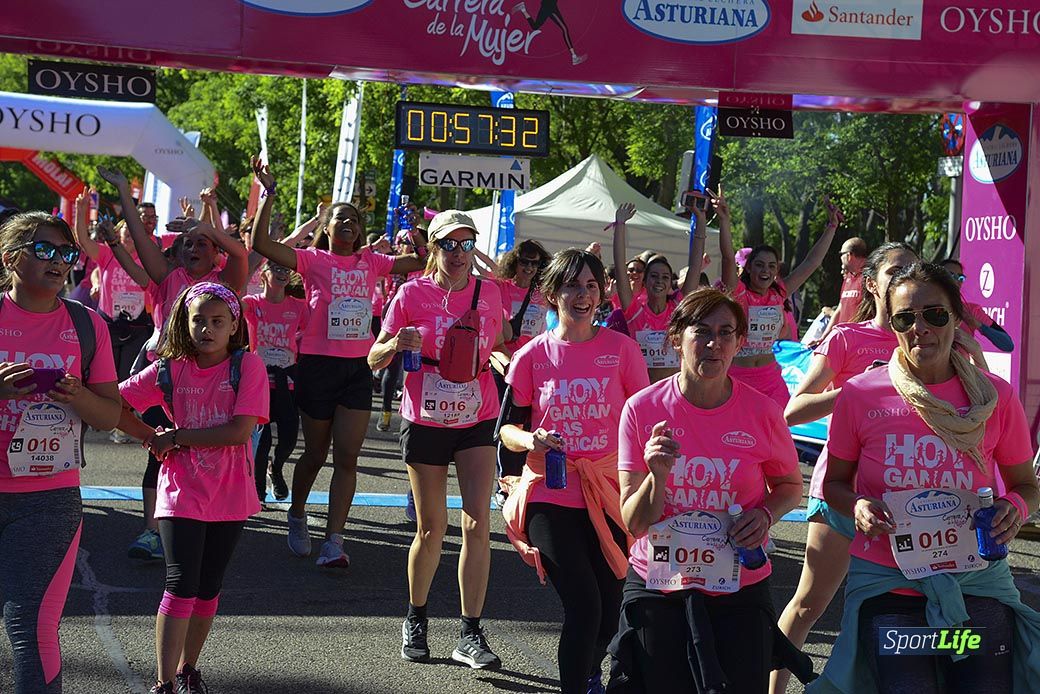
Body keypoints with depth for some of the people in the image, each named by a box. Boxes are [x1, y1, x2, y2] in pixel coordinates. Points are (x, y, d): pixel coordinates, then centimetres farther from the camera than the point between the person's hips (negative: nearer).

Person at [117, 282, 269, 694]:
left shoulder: (247, 365, -9)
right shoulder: (170, 369, -3)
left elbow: (240, 431, -18)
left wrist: (176, 436, -13)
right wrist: (153, 437, -6)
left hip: (229, 495, 1)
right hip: (182, 493, 0)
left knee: (208, 587, 12)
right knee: (181, 586, -8)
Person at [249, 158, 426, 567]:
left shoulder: (371, 263, 8)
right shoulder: (314, 260, -4)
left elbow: (420, 261, 13)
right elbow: (261, 244, -15)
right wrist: (269, 193, -18)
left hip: (358, 368, 3)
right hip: (318, 364, -3)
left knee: (347, 457, -3)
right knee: (315, 453, 10)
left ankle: (333, 541, -2)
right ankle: (297, 517, 36)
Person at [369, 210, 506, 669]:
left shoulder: (489, 293, 2)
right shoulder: (413, 294, -5)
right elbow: (374, 359, -6)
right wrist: (396, 344, -25)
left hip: (477, 420, 2)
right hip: (424, 420, -1)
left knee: (477, 522, -9)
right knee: (432, 529, 5)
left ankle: (471, 635, -5)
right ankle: (415, 621, 27)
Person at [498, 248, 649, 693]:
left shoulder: (621, 348, -1)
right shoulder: (532, 356, -1)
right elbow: (508, 427, 4)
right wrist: (531, 440, -18)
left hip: (610, 494, 2)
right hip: (551, 495, -2)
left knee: (609, 606, 10)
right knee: (583, 605, -16)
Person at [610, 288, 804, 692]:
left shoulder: (761, 411, -8)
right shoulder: (643, 409, -9)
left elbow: (789, 485, 11)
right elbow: (634, 523, -8)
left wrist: (766, 514, -10)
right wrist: (658, 476, -26)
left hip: (740, 592, 0)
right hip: (656, 590, 0)